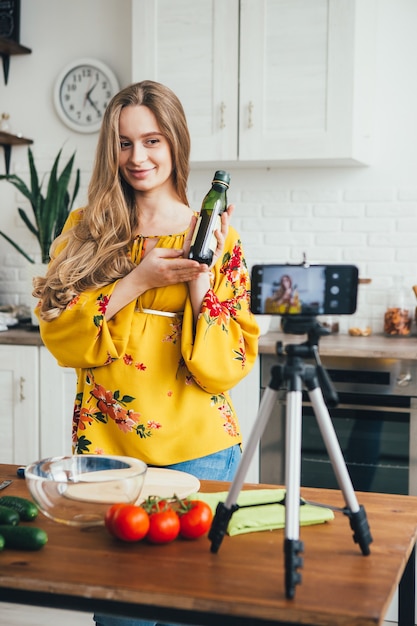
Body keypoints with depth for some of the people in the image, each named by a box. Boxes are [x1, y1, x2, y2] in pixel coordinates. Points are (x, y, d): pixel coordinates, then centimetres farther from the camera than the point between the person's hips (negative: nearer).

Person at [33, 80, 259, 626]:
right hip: (104, 445, 1)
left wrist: (199, 276, -17)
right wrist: (136, 280, -15)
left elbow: (225, 368, -6)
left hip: (196, 451, -1)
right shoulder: (86, 228, 5)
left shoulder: (215, 238, 0)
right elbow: (58, 333, -5)